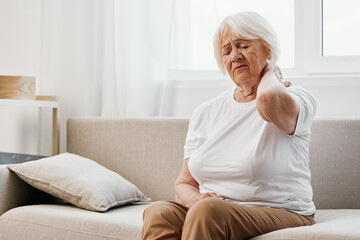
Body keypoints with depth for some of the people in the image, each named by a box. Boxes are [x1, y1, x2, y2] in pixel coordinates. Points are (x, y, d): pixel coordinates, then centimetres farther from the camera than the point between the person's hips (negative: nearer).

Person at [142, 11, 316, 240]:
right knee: (158, 213, -26)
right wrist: (197, 200, -11)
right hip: (213, 214, 5)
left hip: (280, 215, -4)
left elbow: (269, 100, -28)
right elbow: (184, 183, 15)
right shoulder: (206, 112, 14)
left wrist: (270, 73, -3)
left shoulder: (297, 98, -1)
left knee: (208, 212, -34)